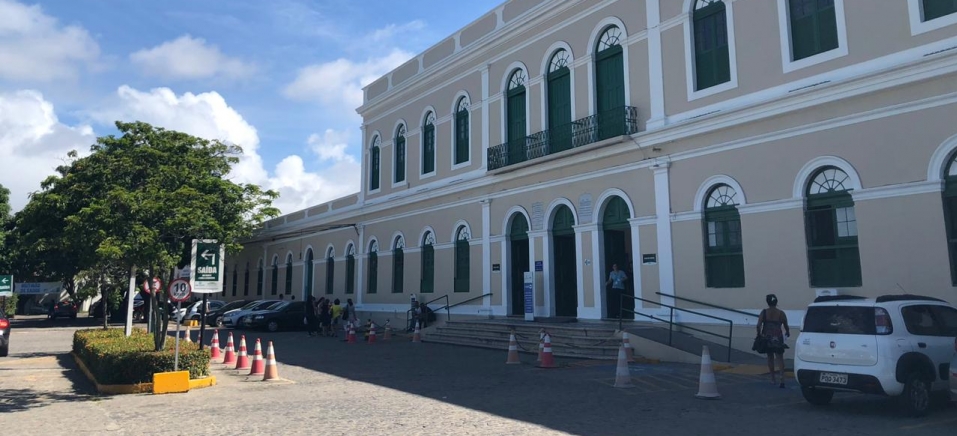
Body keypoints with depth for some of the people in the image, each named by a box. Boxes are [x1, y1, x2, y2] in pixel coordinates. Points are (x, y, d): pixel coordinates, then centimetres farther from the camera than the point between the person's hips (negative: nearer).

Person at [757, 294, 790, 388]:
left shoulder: (764, 312, -4)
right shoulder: (781, 313, -4)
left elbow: (758, 325, -12)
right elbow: (786, 326, 3)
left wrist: (759, 334, 4)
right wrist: (787, 333, 23)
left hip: (767, 338, 1)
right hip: (778, 338, -1)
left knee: (770, 357, 15)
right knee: (780, 358, 0)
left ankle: (773, 378, 22)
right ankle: (782, 378, -16)